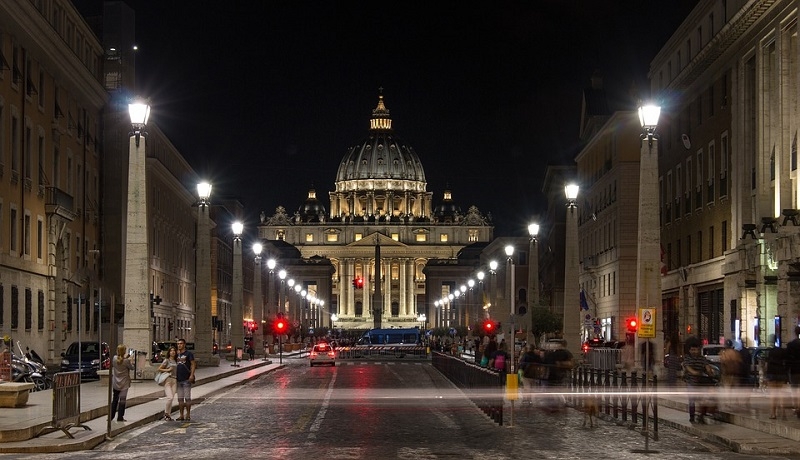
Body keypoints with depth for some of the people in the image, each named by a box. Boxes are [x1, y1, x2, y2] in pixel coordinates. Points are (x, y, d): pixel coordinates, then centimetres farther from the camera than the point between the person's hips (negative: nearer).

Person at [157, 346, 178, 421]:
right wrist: (167, 370, -10)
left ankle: (168, 414, 9)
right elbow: (159, 369, 1)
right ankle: (166, 413, 0)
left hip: (174, 381, 5)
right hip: (168, 380, -5)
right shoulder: (167, 360, 0)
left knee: (172, 398, 3)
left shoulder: (176, 361, 14)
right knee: (170, 397, -16)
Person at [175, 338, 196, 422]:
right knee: (180, 398, 6)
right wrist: (175, 375, 10)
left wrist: (192, 375, -18)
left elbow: (193, 364, -8)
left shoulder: (189, 354, -3)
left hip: (186, 379, -6)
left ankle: (188, 415, 1)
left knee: (187, 398, -3)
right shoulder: (177, 355, 15)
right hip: (179, 379, 6)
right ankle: (181, 415, 10)